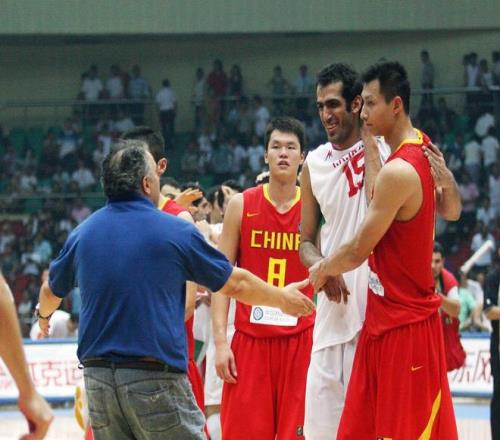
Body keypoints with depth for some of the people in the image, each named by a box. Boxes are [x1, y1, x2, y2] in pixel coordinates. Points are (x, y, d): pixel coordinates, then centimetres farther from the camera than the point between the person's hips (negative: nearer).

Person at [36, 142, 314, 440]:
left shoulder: (82, 234, 8)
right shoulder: (176, 231, -4)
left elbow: (51, 291, 26)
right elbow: (235, 284, 7)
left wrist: (44, 315, 50)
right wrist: (283, 298, 25)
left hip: (98, 379, 5)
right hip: (156, 380, -5)